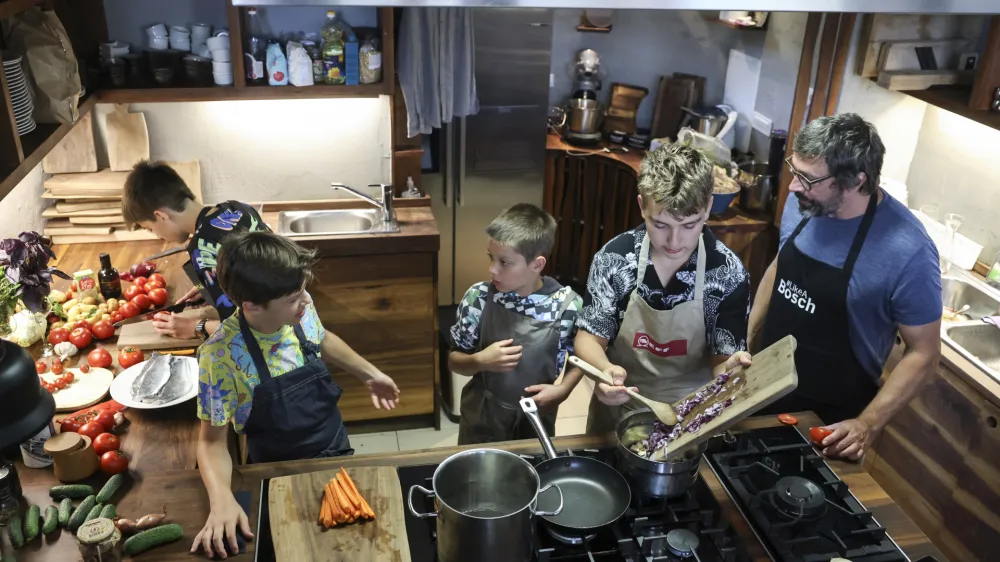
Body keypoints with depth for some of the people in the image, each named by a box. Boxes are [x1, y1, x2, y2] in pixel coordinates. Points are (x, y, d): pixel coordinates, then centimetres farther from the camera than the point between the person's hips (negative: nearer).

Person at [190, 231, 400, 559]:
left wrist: (369, 375, 13)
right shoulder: (221, 356, -29)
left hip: (337, 449, 5)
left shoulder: (301, 309, -15)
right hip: (280, 473, -4)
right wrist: (222, 500, -36)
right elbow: (212, 440, -20)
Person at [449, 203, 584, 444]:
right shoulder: (478, 297, -15)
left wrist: (563, 389, -14)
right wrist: (480, 361, -23)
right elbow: (454, 360, -4)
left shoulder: (567, 304, -16)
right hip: (482, 419, 0)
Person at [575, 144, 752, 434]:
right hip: (617, 405, 1)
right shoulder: (613, 258, -13)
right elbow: (590, 335, -6)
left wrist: (729, 370, -32)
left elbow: (722, 358, -8)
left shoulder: (729, 274, -15)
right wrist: (605, 370, -27)